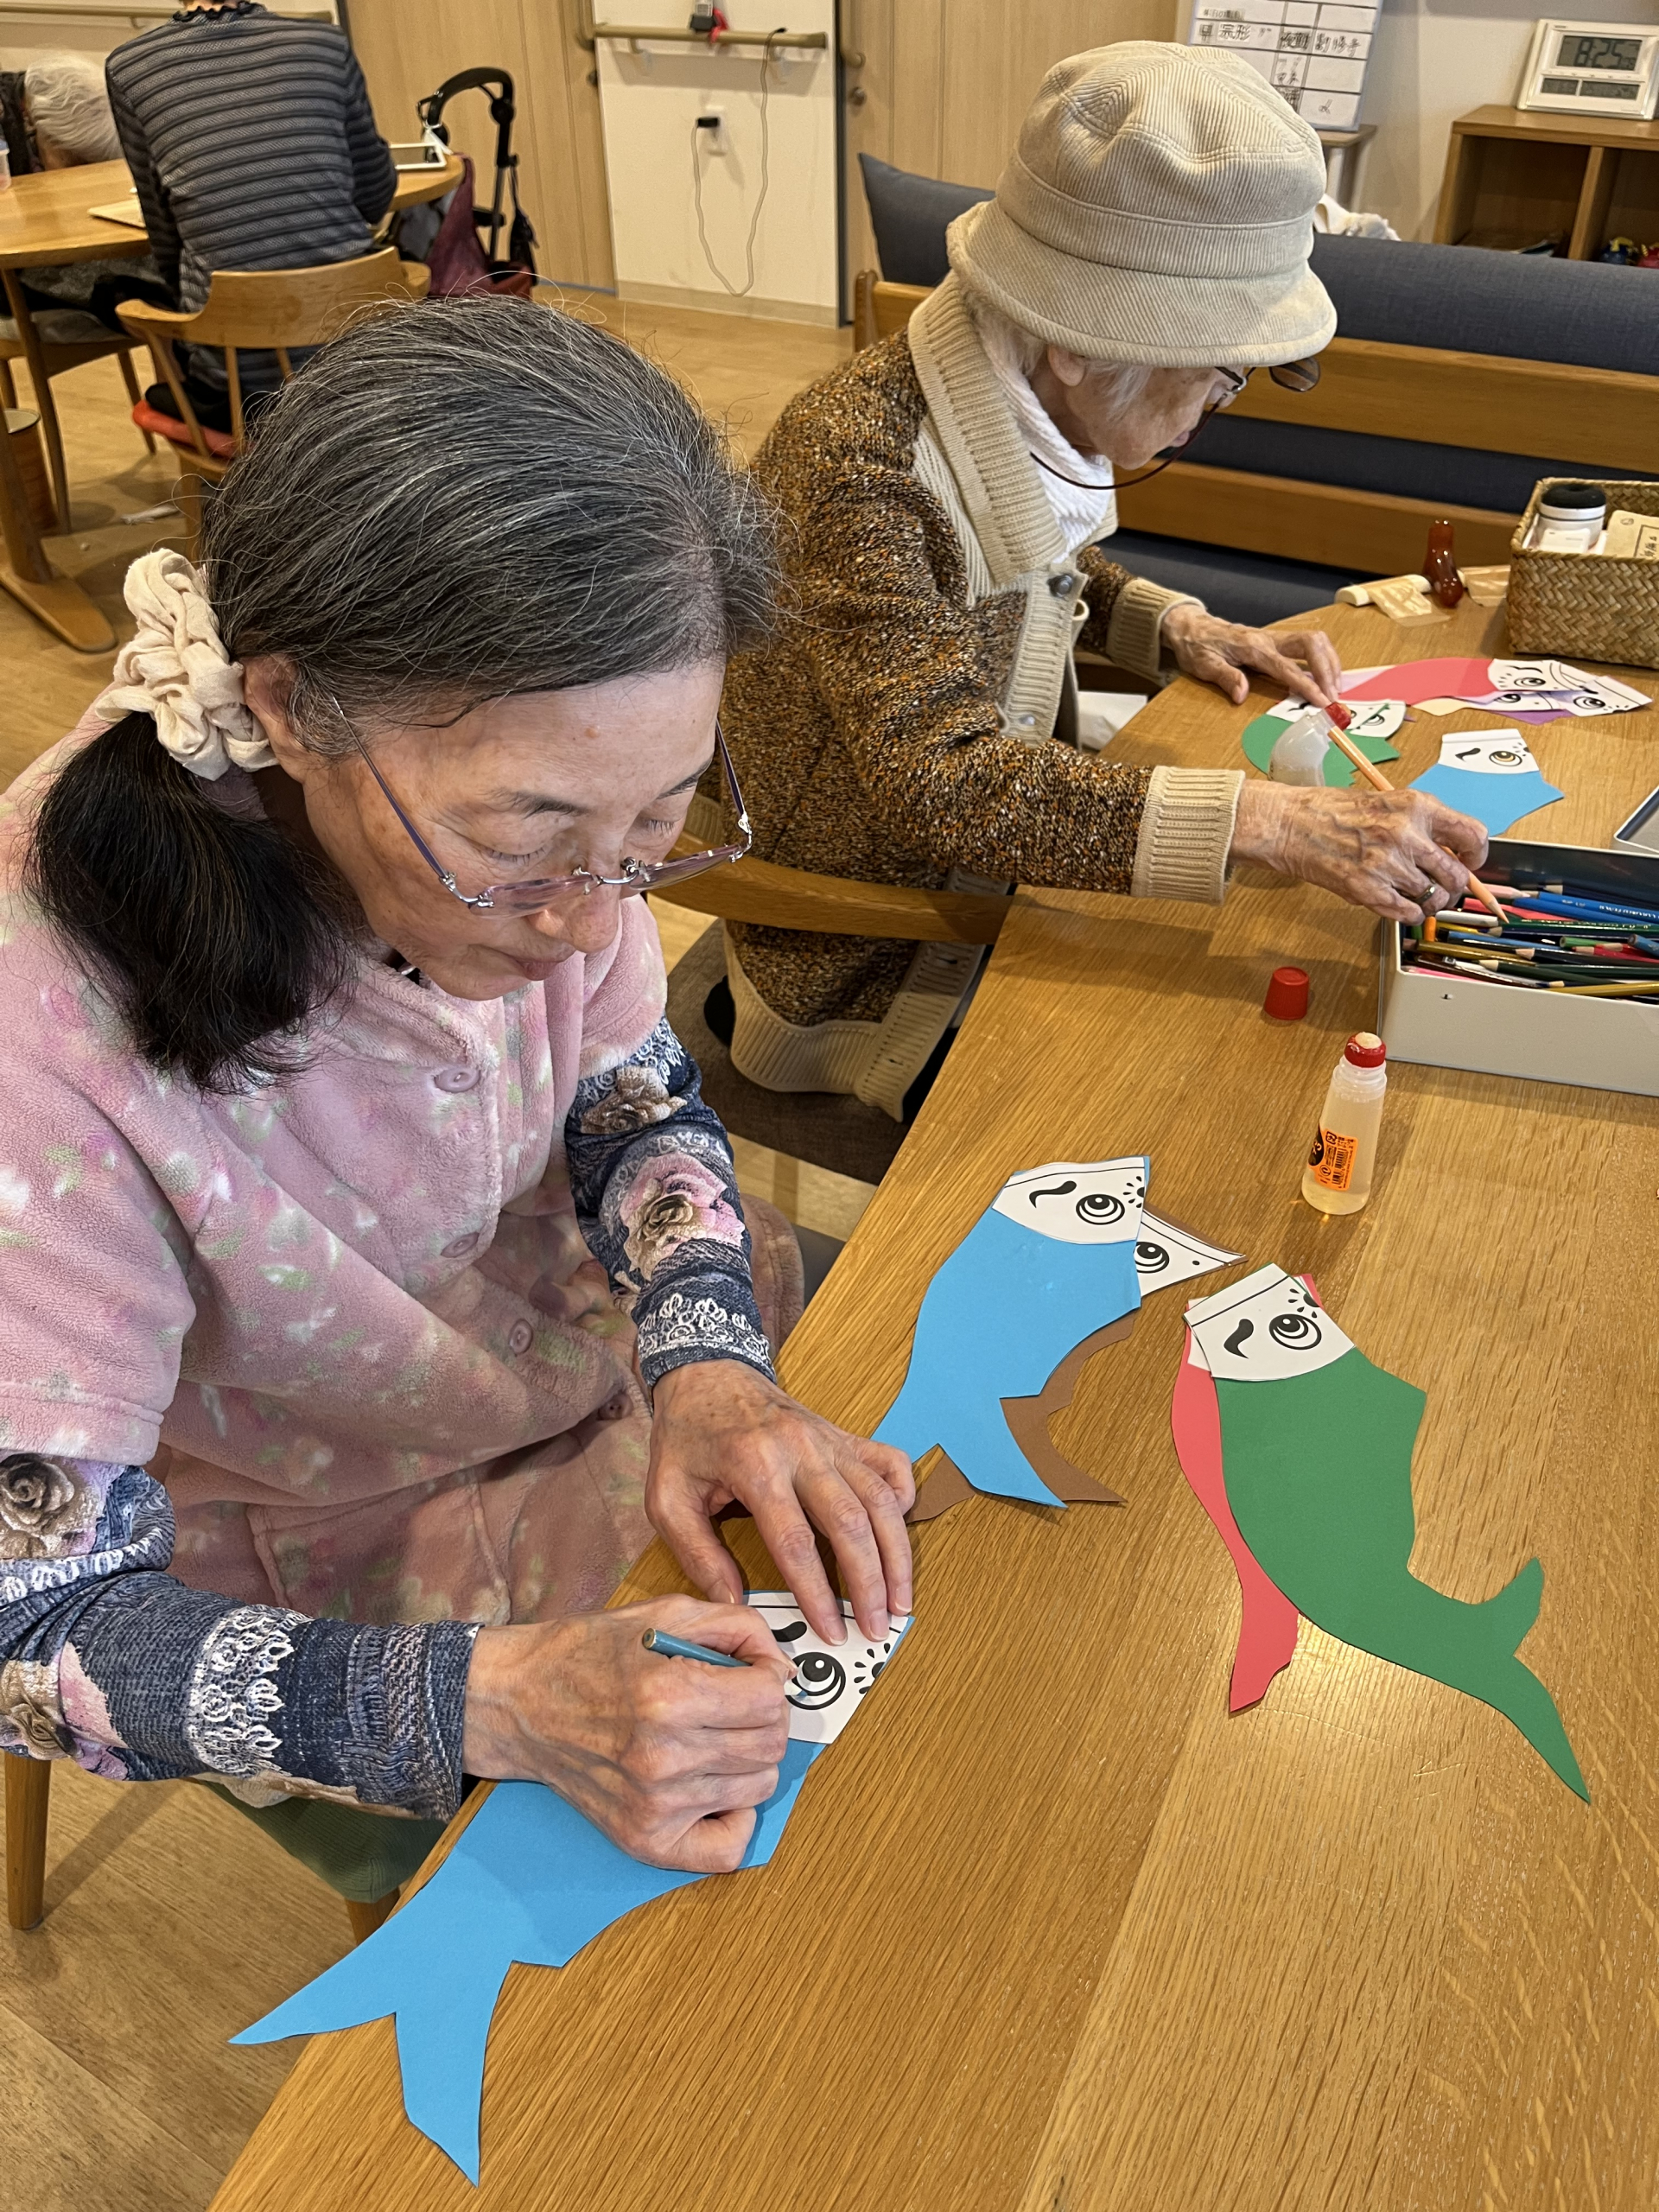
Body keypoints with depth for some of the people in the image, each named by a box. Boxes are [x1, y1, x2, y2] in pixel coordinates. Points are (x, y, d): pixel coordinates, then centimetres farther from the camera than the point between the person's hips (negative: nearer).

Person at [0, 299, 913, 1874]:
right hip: (325, 1552, -4)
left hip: (564, 1332, 5)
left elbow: (636, 1095, -5)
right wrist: (495, 1703, -39)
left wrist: (706, 1364, -24)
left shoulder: (515, 790, -24)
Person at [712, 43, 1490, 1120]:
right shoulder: (855, 465, -28)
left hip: (1000, 877, 8)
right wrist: (1267, 820, -43)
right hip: (873, 975, -8)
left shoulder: (1019, 413, -4)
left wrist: (1179, 629, -1)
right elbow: (938, 784, -37)